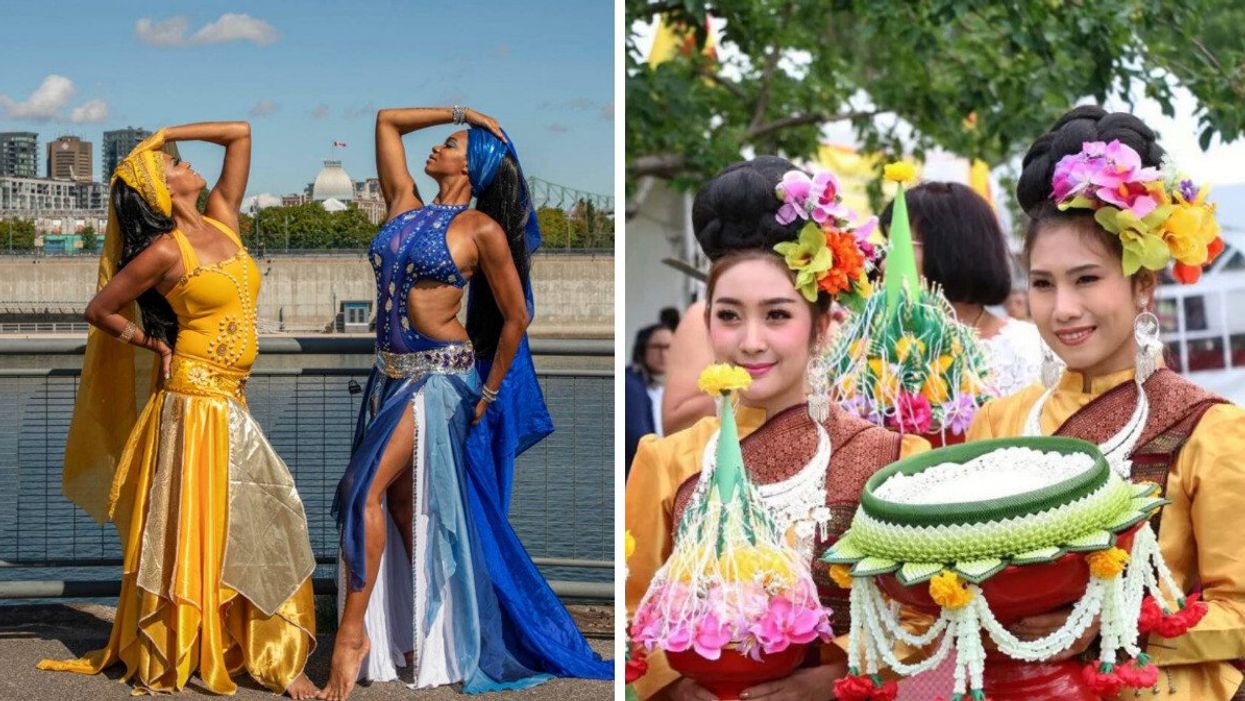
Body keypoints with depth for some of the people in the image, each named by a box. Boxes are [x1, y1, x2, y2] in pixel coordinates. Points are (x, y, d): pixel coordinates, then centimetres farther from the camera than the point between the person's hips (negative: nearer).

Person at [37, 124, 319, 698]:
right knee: (187, 527, -2)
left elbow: (240, 133, 14)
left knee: (261, 523, 3)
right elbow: (100, 310, 0)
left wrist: (166, 134, 12)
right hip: (193, 400, -7)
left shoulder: (222, 220, 10)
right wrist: (155, 345, 5)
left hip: (230, 403, 7)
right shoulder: (165, 251, -8)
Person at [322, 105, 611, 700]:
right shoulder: (405, 206, 11)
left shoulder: (481, 229, -7)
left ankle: (353, 629, -14)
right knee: (403, 506, 6)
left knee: (367, 489, -18)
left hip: (439, 377, -7)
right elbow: (387, 121, 18)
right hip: (390, 375, 7)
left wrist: (489, 395, 1)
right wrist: (458, 111, 16)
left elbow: (516, 317, -3)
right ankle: (428, 633, 14)